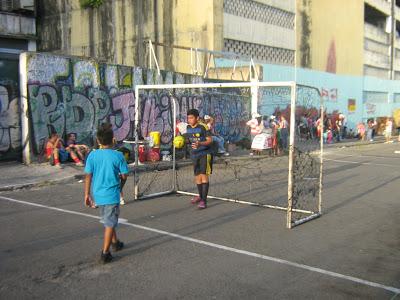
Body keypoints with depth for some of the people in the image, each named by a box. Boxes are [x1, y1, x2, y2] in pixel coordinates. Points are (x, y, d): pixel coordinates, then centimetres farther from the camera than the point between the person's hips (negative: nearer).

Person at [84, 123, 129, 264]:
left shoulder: (92, 155, -5)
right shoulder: (118, 155, -11)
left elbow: (88, 176, -2)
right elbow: (124, 175, -4)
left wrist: (87, 194, 6)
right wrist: (120, 187, 16)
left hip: (98, 194, 4)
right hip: (112, 195, -4)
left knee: (108, 221, 23)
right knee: (110, 223, 4)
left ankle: (115, 242, 41)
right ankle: (105, 253, 5)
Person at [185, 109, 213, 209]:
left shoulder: (203, 127, -15)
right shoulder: (188, 128, 3)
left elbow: (210, 140, -16)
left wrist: (200, 144, -32)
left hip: (205, 154, -6)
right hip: (194, 154, 7)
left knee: (204, 175, -13)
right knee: (197, 176, 15)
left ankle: (204, 200, -12)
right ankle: (200, 196, 35)